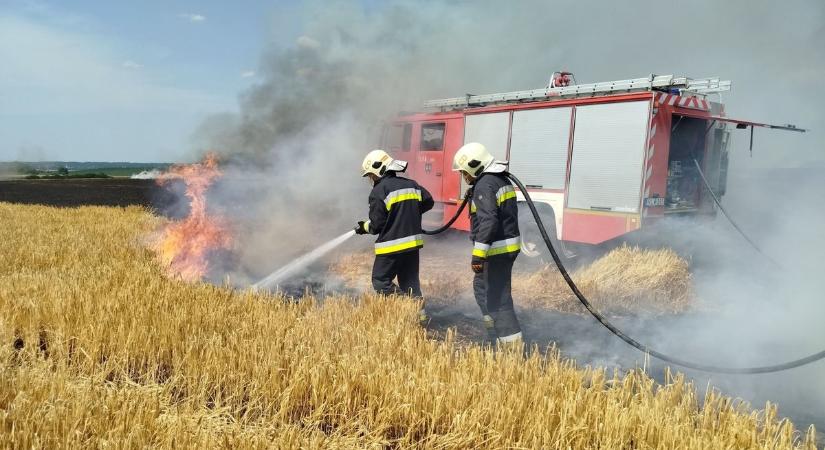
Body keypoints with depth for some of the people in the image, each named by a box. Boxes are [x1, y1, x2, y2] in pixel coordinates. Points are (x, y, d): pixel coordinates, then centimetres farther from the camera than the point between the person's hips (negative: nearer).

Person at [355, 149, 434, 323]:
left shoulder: (379, 191, -13)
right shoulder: (411, 185, 8)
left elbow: (376, 224, -13)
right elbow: (428, 202, 16)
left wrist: (363, 227, 8)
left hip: (391, 245, -7)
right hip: (413, 242, 7)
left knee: (381, 281, 4)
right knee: (410, 280, 17)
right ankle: (419, 311, 12)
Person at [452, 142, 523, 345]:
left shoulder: (484, 185, -17)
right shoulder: (502, 180, 14)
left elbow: (487, 221, -27)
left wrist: (478, 254, -27)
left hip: (497, 249, -11)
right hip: (509, 245, 11)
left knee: (498, 296, -4)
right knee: (481, 285, 22)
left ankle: (512, 342, 0)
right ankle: (497, 329, 28)